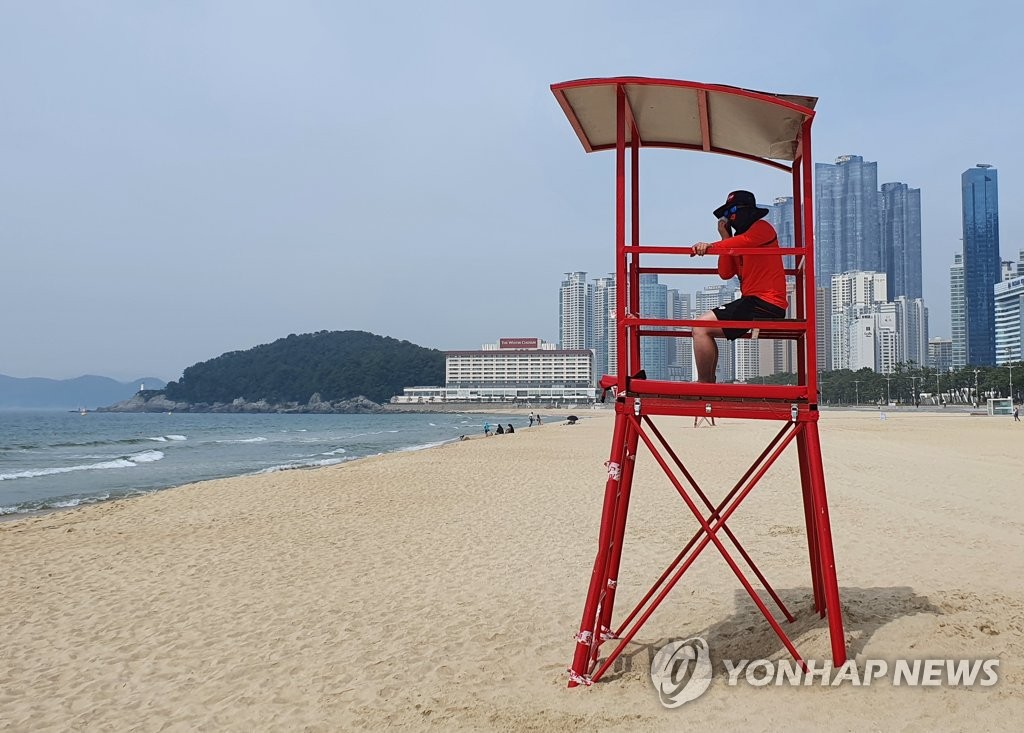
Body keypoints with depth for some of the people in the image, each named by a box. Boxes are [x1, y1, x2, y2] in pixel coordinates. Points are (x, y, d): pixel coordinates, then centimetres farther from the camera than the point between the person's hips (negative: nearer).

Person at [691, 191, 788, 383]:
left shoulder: (762, 228, -2)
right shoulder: (739, 241, 23)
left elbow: (743, 241, -26)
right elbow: (725, 273, 10)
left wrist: (710, 247, -39)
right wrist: (725, 238, 7)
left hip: (765, 305, -10)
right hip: (754, 302, 10)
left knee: (701, 327, -18)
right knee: (704, 325, 21)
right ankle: (708, 383, 16)